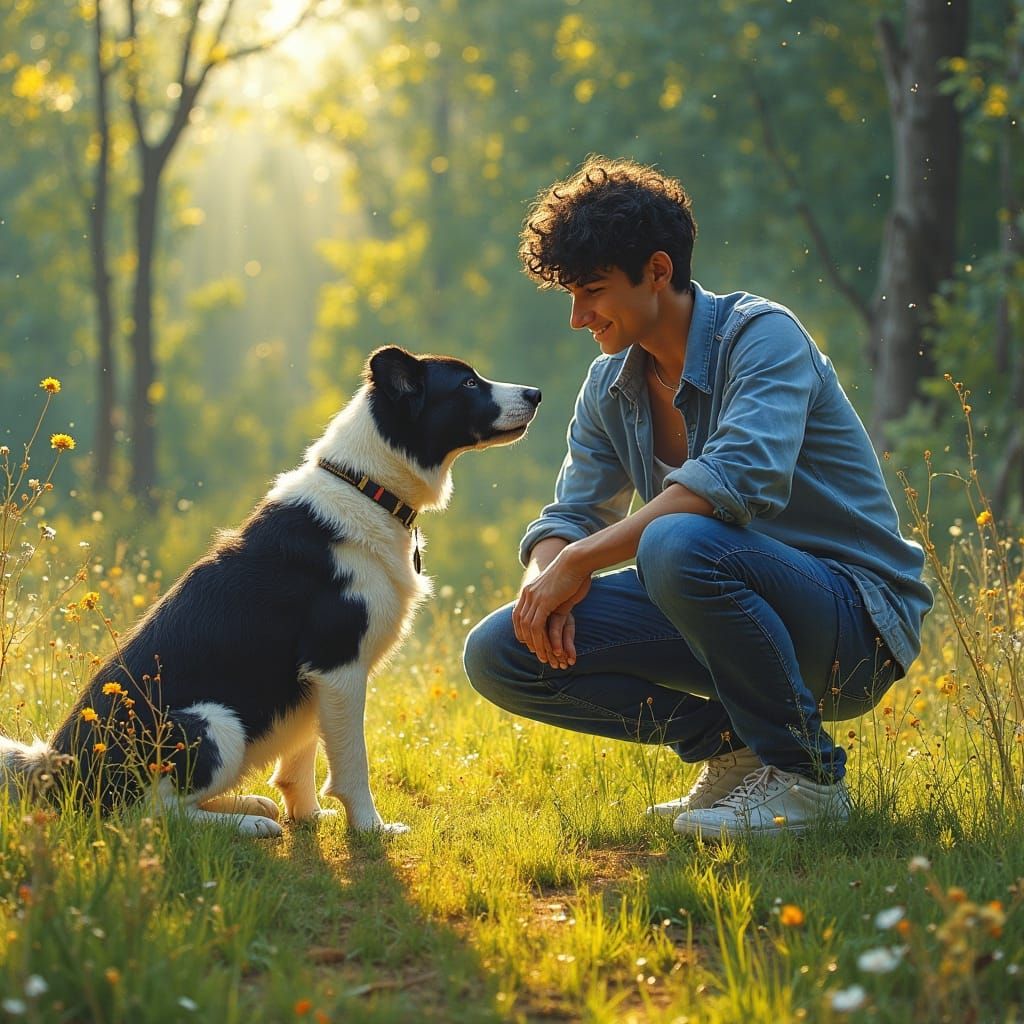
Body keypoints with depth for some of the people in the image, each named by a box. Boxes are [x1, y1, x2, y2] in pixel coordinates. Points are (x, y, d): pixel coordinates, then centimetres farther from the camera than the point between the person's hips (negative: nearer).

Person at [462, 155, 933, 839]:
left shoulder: (761, 334, -16)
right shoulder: (611, 386, 8)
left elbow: (741, 478, -34)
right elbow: (569, 518, 10)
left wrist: (578, 561, -30)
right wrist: (546, 574, -16)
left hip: (852, 618, -7)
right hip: (734, 606, 7)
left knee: (677, 542, -38)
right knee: (499, 655, -7)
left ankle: (804, 773, -17)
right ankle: (730, 741, 2)